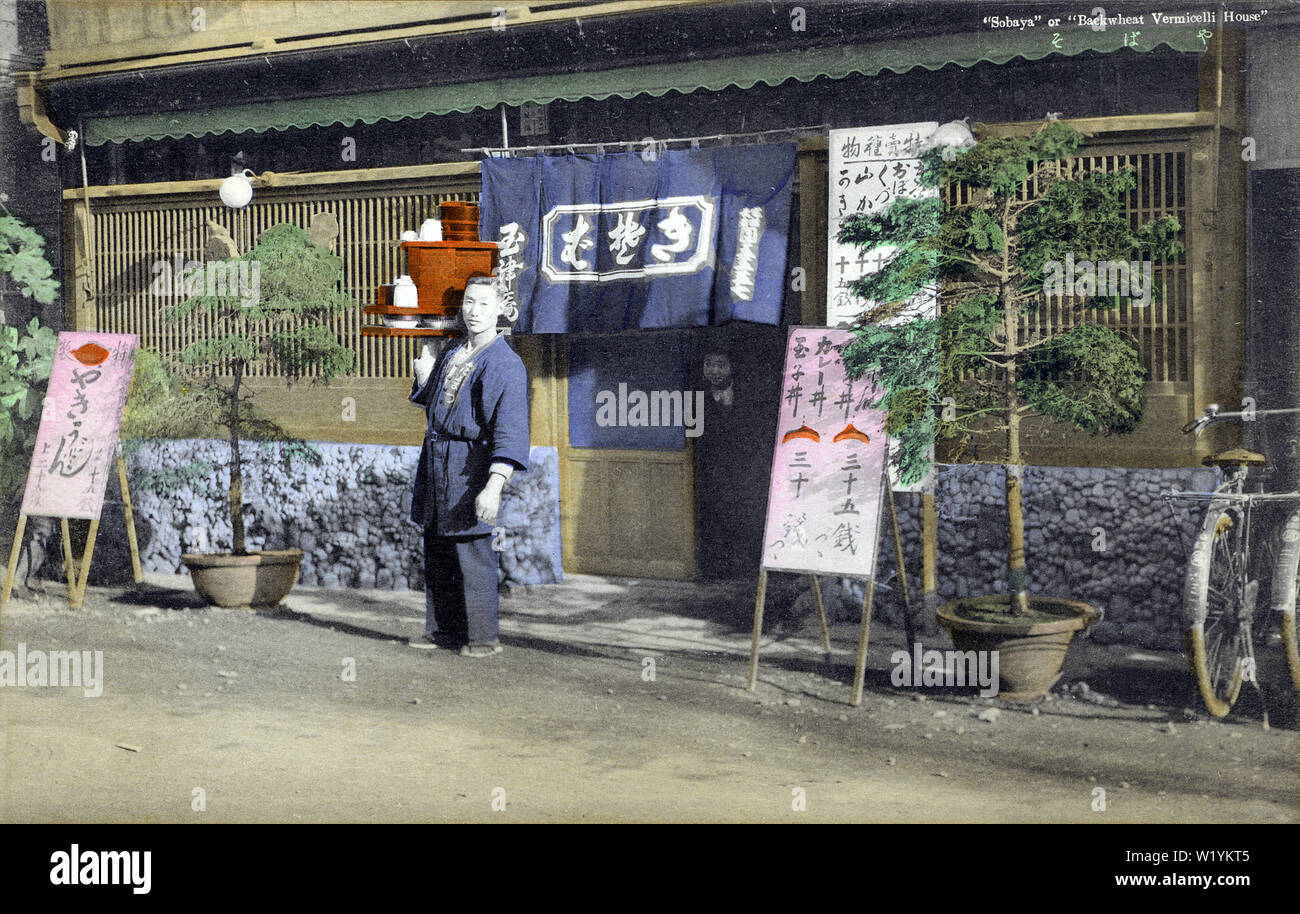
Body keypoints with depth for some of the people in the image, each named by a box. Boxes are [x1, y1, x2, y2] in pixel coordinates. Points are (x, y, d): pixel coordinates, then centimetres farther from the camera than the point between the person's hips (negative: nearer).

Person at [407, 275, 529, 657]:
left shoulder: (506, 365, -11)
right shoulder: (450, 354, 14)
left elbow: (510, 433, -19)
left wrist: (494, 487, -28)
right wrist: (424, 375, 8)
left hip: (470, 467, -8)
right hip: (435, 465, 8)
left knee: (472, 554, -4)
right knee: (437, 553, 13)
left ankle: (483, 636, 7)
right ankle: (442, 630, 23)